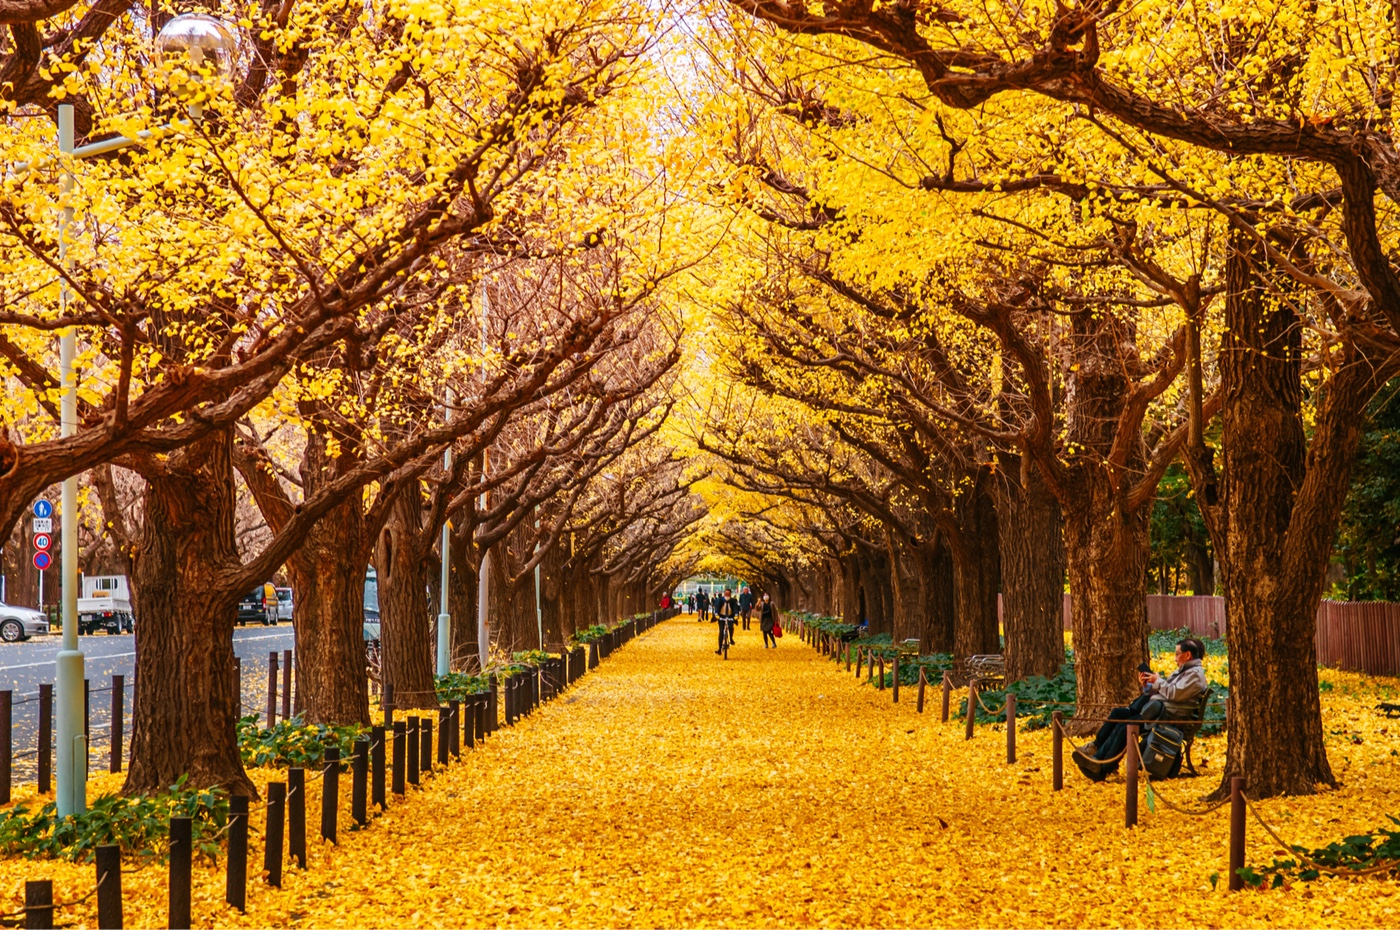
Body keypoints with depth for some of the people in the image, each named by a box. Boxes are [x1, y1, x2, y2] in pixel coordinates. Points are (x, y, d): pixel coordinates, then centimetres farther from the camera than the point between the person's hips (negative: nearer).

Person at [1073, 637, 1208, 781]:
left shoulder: (1195, 675, -7)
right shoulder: (1182, 670, 25)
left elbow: (1175, 694, -19)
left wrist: (1158, 681, -7)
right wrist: (1147, 686, 7)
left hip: (1167, 714, -10)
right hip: (1154, 707, 10)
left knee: (1124, 726, -23)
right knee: (1117, 713, -3)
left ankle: (1103, 769, -23)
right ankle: (1096, 747, -4)